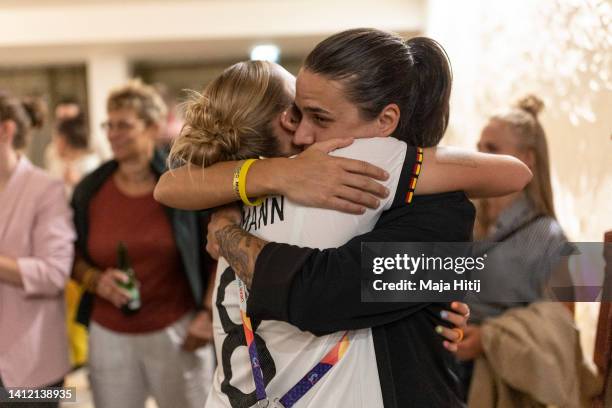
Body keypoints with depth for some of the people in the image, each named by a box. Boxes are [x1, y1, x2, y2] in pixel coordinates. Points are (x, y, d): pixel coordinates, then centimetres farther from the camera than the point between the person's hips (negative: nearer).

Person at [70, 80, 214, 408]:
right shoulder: (90, 190, 2)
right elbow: (74, 257, 10)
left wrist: (208, 314, -6)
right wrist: (97, 280, -10)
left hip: (177, 332, -2)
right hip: (109, 336, 3)